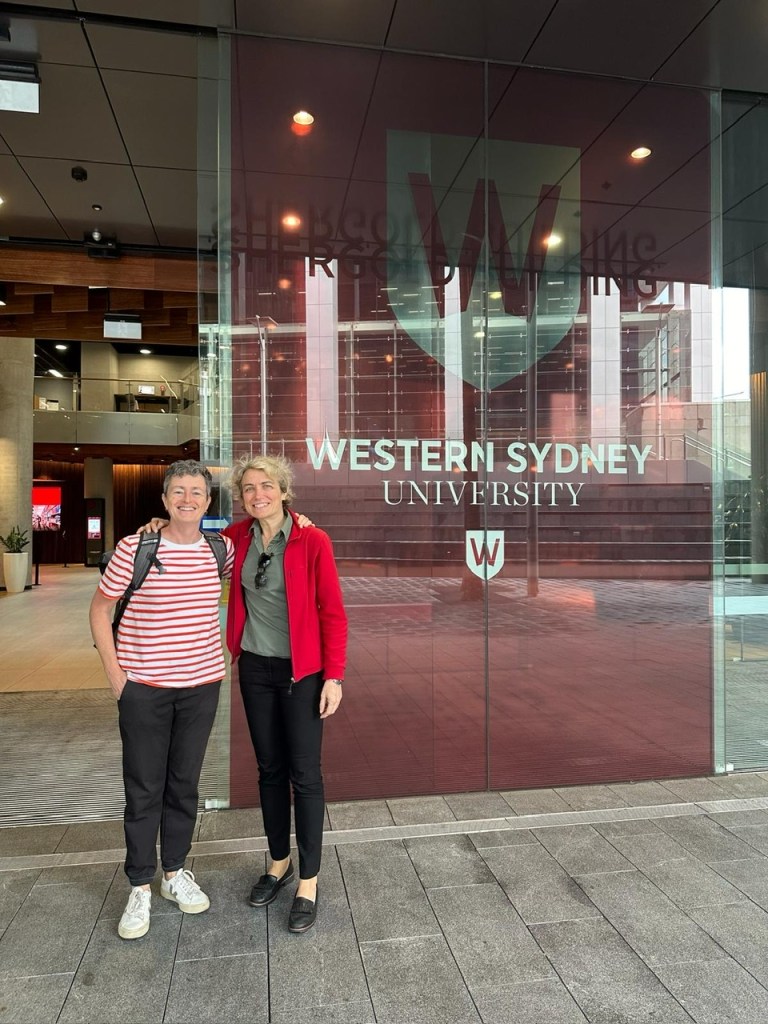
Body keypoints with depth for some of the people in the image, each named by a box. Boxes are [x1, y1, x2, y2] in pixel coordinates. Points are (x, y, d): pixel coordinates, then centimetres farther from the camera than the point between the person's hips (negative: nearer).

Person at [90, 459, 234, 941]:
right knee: (143, 790, 8)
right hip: (143, 687, -2)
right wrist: (114, 672, -5)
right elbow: (100, 608, -1)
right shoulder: (135, 548, -10)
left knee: (185, 784, 16)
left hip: (201, 685, 3)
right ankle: (140, 889, 27)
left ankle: (175, 872, 35)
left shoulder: (219, 550, -1)